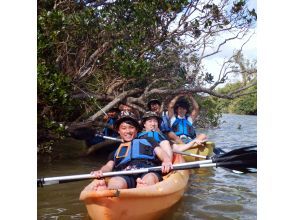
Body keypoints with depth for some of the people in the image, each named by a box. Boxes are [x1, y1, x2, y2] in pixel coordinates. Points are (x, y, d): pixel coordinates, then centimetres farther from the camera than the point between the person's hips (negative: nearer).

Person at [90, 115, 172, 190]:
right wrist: (100, 171, -7)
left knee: (149, 179, -40)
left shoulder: (148, 140, 35)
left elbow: (160, 152, 18)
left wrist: (166, 161, -8)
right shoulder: (116, 152, 37)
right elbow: (109, 166, 20)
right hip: (124, 175, 1)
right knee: (115, 182, -37)